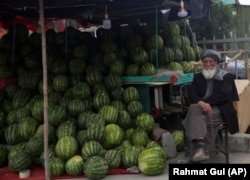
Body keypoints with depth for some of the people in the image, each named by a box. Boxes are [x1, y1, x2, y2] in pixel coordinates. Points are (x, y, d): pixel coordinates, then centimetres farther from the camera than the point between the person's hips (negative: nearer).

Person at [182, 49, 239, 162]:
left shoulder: (226, 76, 9)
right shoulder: (198, 77, 19)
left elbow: (223, 95, -6)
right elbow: (192, 94, 4)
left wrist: (206, 102, -16)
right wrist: (201, 103, -19)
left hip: (218, 109, -3)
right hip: (200, 107, 3)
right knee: (193, 108, -35)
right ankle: (200, 147, -47)